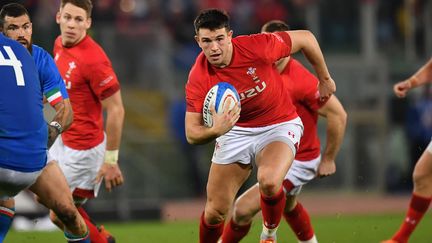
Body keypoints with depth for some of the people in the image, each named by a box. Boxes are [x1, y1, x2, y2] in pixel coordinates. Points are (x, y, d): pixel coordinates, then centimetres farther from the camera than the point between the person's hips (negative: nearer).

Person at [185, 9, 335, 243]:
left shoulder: (256, 47, -26)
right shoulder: (199, 78, -20)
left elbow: (305, 38, -9)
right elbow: (192, 133, -18)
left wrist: (325, 79, 3)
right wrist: (215, 131, -41)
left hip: (279, 125, -2)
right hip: (235, 130, 2)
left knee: (268, 181, -34)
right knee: (215, 211, 0)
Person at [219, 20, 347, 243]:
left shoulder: (301, 80, -29)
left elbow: (338, 115, -25)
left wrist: (328, 159, -17)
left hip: (299, 162, -9)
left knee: (243, 210, -16)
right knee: (288, 206, 33)